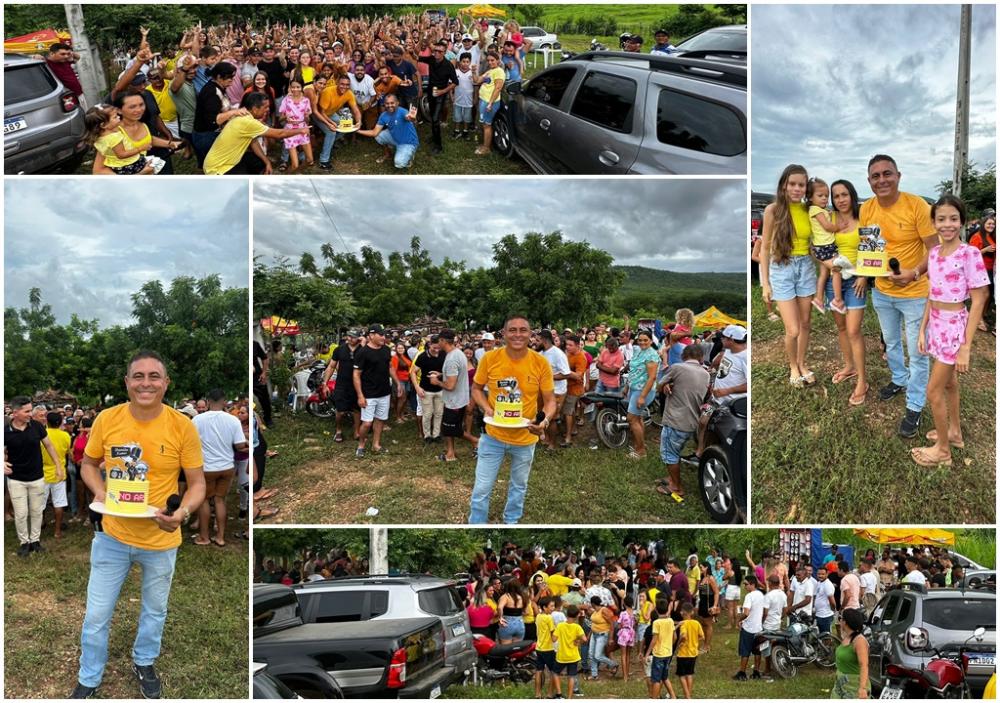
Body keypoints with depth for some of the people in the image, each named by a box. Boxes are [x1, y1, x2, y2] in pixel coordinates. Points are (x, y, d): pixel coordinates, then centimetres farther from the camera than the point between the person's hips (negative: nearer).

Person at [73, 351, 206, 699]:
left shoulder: (182, 426, -15)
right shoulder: (106, 419, -10)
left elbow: (197, 483, -6)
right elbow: (89, 464, 6)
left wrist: (183, 512, -25)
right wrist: (99, 491, -14)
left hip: (161, 541, 0)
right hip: (112, 536, 1)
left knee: (154, 611, 22)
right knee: (96, 615, 11)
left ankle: (143, 663, 49)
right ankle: (88, 679, 35)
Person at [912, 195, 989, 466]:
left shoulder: (969, 254, -18)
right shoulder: (934, 253, 2)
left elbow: (978, 301, -17)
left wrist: (966, 346, -18)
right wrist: (923, 330, 8)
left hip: (954, 325, -6)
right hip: (936, 324, 6)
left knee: (934, 390, -1)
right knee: (949, 384, 21)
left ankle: (942, 450, 13)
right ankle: (954, 432, 38)